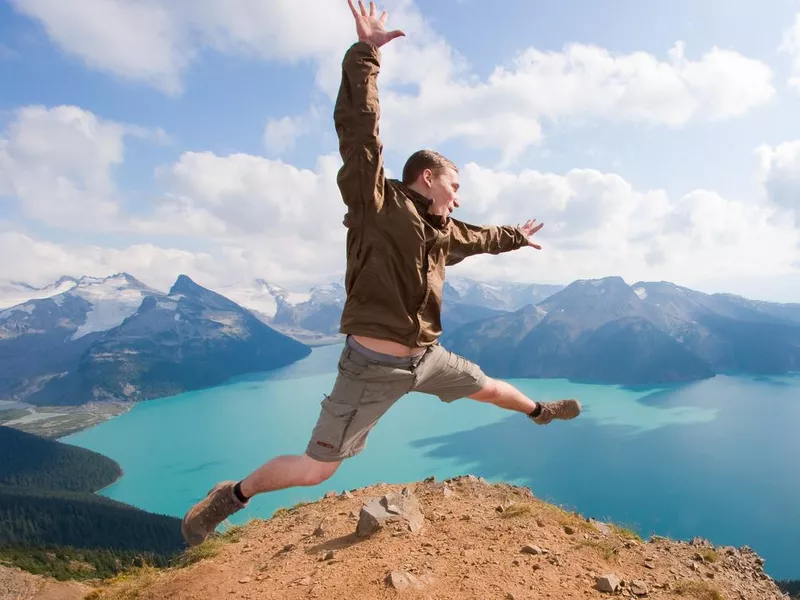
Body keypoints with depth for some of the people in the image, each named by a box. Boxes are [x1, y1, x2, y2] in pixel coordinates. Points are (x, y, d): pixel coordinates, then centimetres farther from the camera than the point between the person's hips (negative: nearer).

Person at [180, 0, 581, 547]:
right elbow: (358, 130, -22)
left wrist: (517, 236, 46)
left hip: (427, 358, 8)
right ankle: (231, 497, 22)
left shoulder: (441, 231, 10)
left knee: (489, 388, 27)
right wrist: (364, 55, -28)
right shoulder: (376, 203, -12)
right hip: (374, 365, -7)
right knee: (316, 470, -2)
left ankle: (539, 411, 59)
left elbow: (481, 238, 30)